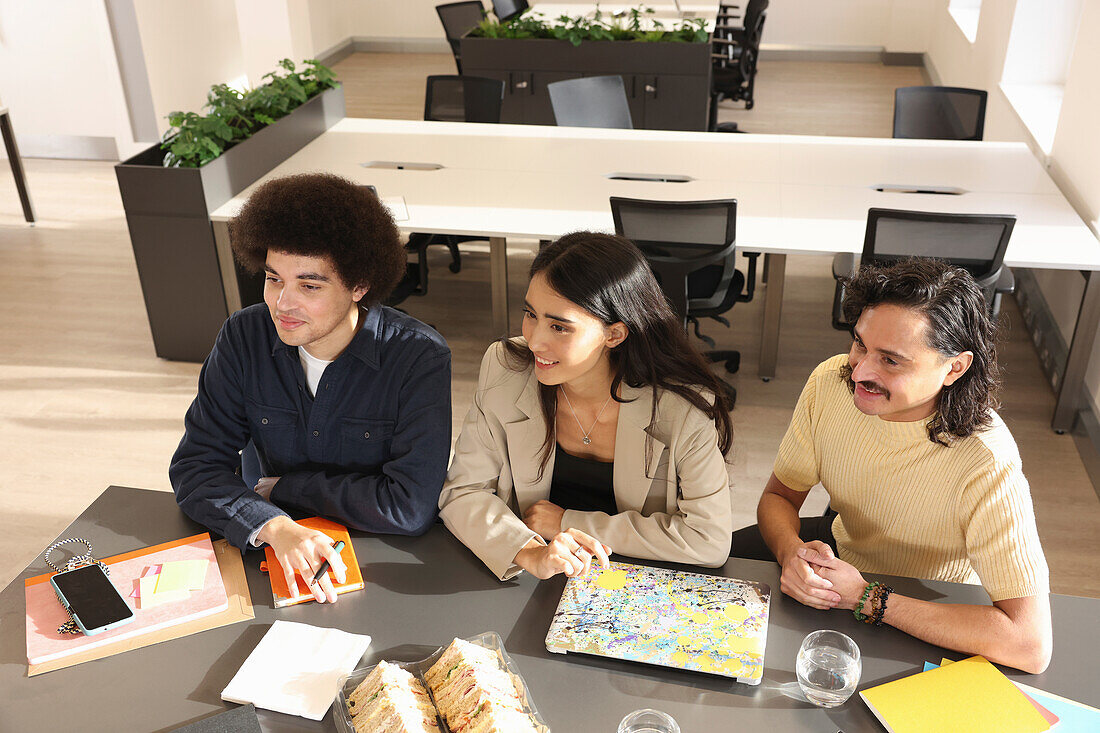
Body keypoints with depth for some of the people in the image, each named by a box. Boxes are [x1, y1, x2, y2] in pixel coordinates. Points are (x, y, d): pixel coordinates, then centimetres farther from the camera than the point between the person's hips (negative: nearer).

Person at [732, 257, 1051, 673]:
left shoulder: (987, 464, -36)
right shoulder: (831, 382, -21)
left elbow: (1031, 644, -38)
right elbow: (779, 496, -7)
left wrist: (866, 599, -37)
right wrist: (792, 553, -31)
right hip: (840, 548, 5)